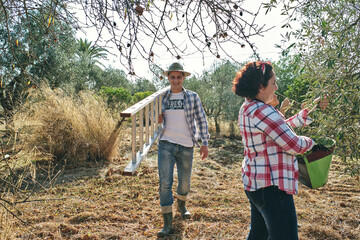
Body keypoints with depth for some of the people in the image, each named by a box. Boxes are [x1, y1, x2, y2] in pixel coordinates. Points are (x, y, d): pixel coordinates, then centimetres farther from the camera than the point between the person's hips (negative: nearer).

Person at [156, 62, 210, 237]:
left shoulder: (192, 97, 1)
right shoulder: (163, 97, 6)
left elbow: (202, 120, 4)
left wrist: (205, 143, -1)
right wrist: (158, 120, -4)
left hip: (186, 146, 0)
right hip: (166, 144, 0)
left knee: (184, 182, 13)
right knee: (165, 183, -7)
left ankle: (181, 205, 45)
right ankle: (168, 224, -1)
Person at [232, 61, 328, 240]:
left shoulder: (247, 109, 10)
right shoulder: (262, 111, -22)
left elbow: (281, 127, 17)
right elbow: (294, 146, -20)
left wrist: (310, 110, 17)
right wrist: (310, 141, 1)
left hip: (253, 182, 11)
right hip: (271, 186, -11)